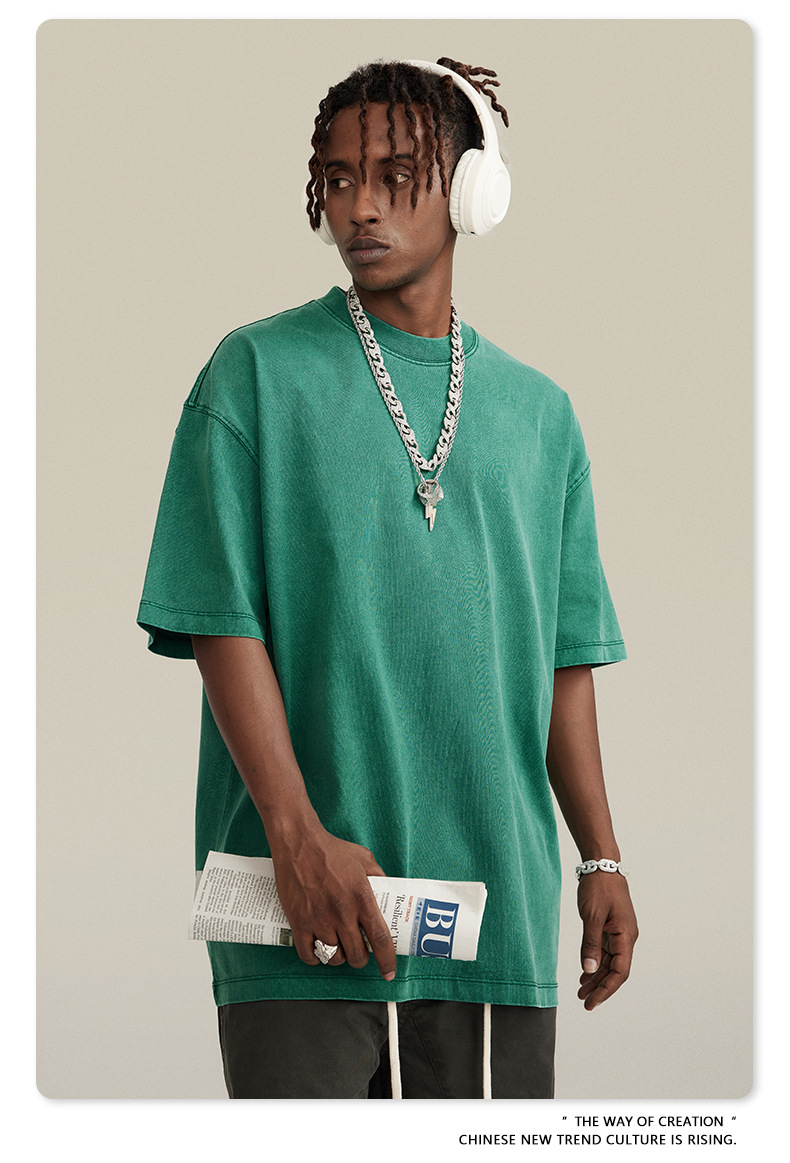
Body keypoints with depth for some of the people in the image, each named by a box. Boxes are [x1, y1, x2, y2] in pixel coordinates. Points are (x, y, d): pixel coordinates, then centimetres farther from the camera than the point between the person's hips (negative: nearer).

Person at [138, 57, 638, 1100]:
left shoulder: (537, 411, 13)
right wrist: (298, 834, -15)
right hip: (305, 898, -3)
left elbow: (563, 659, 16)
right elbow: (222, 622, -5)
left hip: (497, 908, 4)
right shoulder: (259, 374, 2)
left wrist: (602, 859, 11)